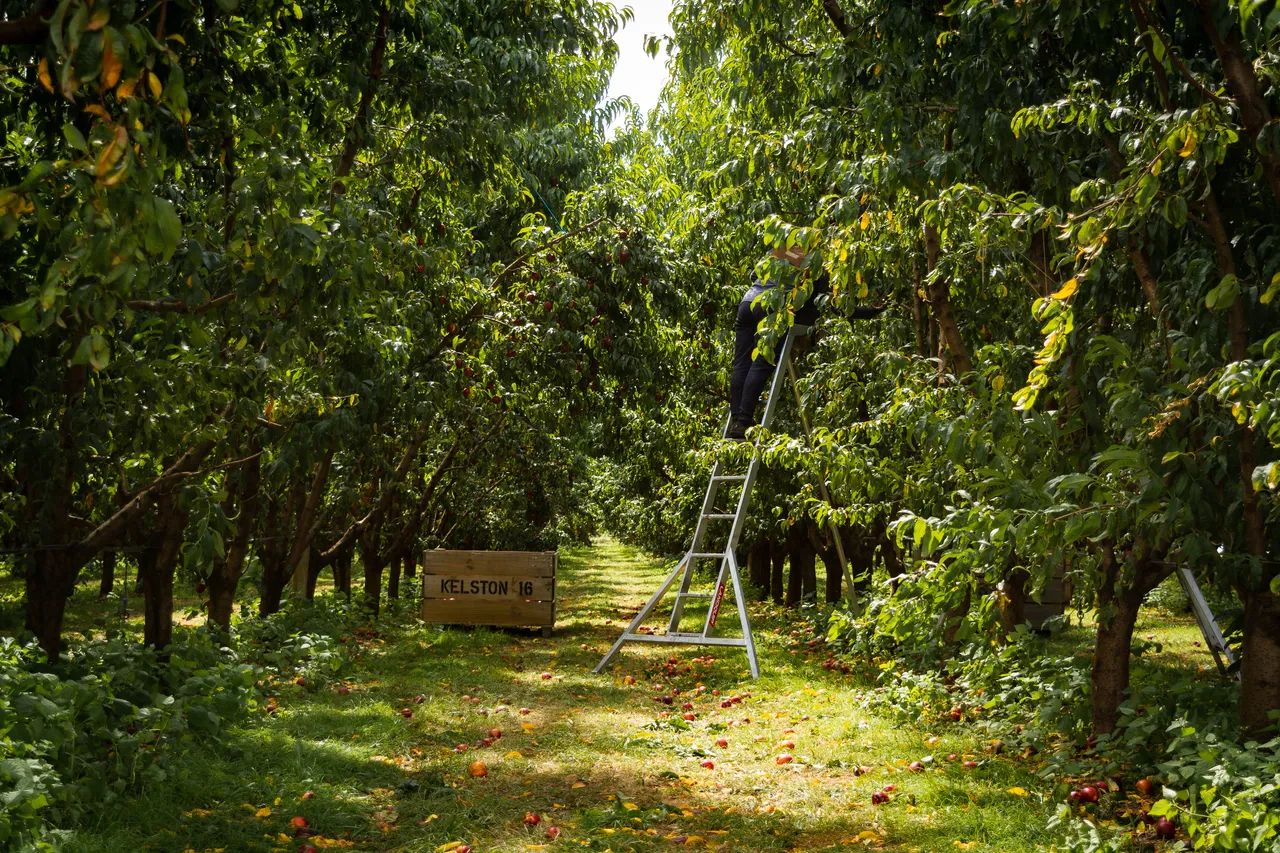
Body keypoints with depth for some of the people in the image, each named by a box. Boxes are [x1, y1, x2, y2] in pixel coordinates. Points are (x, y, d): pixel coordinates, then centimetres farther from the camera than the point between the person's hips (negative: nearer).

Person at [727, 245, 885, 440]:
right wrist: (870, 312, 13)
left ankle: (735, 421, -1)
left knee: (741, 365, 3)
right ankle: (743, 423, -14)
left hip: (748, 301, 6)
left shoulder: (778, 253, 28)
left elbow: (754, 275, 27)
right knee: (761, 365, -6)